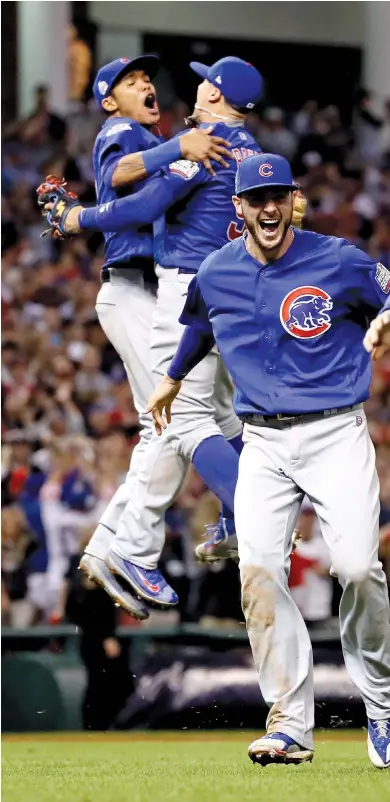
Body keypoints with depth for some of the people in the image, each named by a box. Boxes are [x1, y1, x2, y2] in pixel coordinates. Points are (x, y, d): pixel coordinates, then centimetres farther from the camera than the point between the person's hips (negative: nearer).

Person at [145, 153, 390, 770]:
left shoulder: (339, 262, -5)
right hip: (263, 444, 3)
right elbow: (199, 326, 31)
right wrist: (172, 379, 45)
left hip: (336, 434, -3)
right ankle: (290, 724, -12)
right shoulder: (215, 275, 9)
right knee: (258, 569, -15)